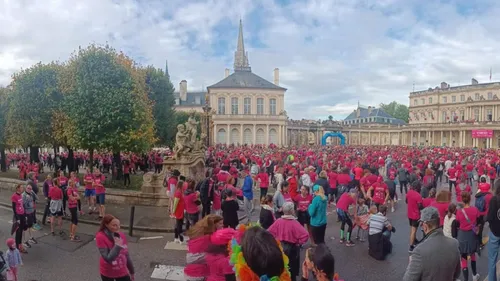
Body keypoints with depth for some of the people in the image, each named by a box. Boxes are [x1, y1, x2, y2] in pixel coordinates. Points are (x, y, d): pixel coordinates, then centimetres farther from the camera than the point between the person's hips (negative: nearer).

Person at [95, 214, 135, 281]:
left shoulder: (121, 235, -8)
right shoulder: (100, 237, -22)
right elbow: (108, 258, -25)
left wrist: (131, 271, 11)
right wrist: (117, 246, -29)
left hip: (122, 272, 3)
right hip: (107, 273, -3)